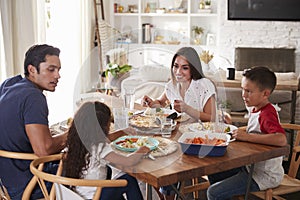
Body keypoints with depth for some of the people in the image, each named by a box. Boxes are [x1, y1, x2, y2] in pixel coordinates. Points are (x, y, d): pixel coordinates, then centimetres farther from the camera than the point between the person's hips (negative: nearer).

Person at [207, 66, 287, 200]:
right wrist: (233, 129, 4)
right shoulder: (256, 110, 5)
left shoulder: (267, 114, -24)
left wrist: (247, 136, -36)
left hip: (265, 176, -10)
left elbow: (281, 140, -41)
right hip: (252, 167, 10)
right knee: (214, 174, 21)